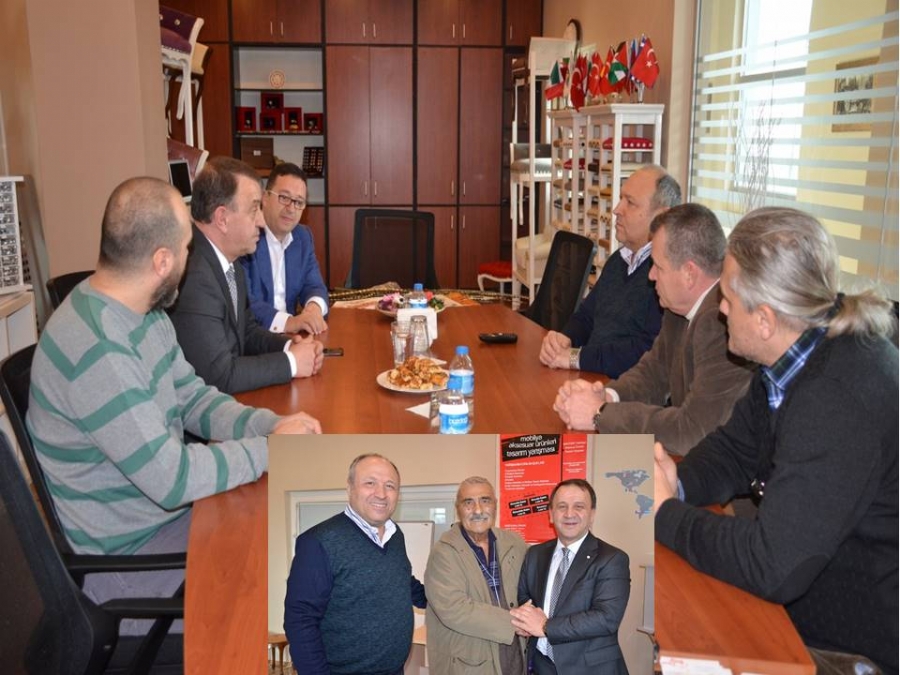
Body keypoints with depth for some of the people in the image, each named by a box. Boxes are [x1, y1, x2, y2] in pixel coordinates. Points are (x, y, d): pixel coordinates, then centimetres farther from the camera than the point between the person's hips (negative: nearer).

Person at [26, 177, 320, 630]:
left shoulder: (144, 312, 0)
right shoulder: (97, 349, -31)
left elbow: (193, 399, 7)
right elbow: (172, 478, -30)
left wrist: (270, 424, -10)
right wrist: (273, 447, -19)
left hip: (164, 505, 9)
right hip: (127, 555, -8)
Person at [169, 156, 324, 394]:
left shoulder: (225, 261, 4)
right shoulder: (194, 276, -24)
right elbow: (219, 375, -24)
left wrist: (288, 346, -2)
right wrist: (291, 363, -13)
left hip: (229, 397, 8)